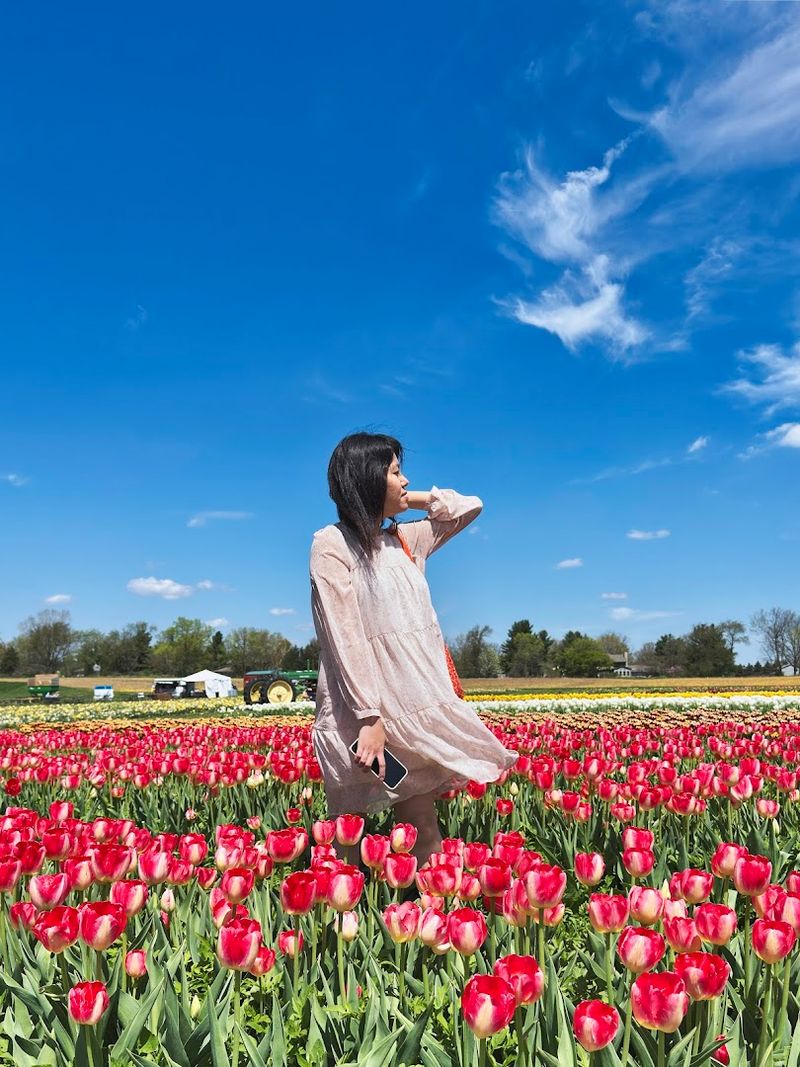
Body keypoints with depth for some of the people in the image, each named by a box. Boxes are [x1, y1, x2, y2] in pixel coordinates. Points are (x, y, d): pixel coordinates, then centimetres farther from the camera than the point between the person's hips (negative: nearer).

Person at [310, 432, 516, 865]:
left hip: (417, 707, 6)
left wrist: (412, 500, 16)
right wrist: (369, 719, -22)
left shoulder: (405, 539, 15)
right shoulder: (332, 543, -6)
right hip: (369, 713, -6)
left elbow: (469, 507, 27)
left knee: (424, 833, 5)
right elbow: (345, 638, -15)